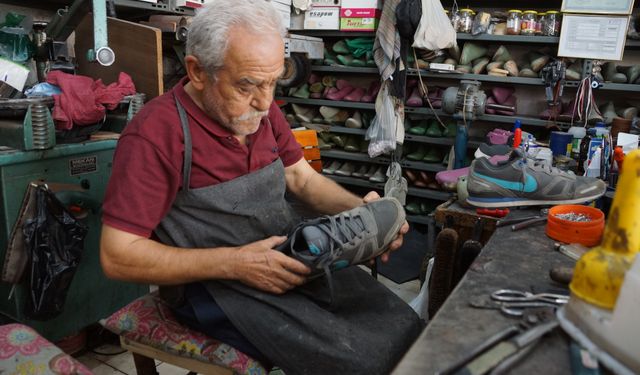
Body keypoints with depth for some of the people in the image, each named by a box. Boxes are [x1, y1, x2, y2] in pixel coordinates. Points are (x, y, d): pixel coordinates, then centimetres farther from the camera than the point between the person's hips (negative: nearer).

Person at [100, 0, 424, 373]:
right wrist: (233, 263, -25)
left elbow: (304, 178, 11)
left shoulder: (263, 111, 3)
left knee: (408, 332, -2)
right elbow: (117, 255, -19)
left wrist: (360, 210, -9)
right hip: (217, 285, -6)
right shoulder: (155, 133, -20)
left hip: (295, 260, 7)